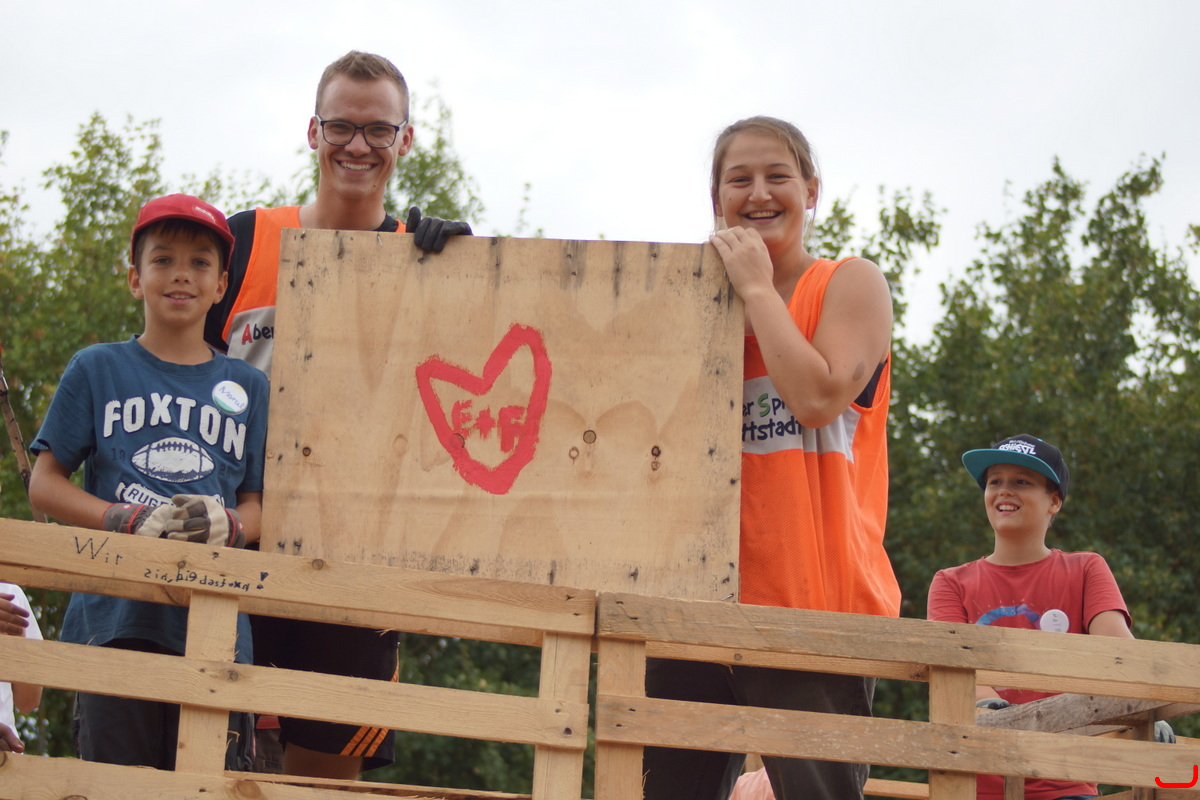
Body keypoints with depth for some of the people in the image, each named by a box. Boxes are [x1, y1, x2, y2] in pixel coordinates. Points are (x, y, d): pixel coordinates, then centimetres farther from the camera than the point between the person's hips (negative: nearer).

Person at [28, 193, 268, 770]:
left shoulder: (248, 386, 15)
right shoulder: (97, 370, 9)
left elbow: (258, 504, 14)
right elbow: (44, 484, 5)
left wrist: (230, 526, -10)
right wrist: (134, 522, -10)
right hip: (114, 612, -1)